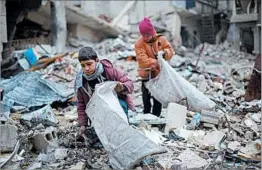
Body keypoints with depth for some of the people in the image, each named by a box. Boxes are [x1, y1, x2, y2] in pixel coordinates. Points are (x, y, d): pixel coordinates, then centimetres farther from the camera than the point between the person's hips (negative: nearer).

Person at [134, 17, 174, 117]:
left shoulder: (161, 39, -3)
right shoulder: (139, 44, -11)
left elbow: (170, 51, -1)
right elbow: (143, 59, -22)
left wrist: (165, 52, -25)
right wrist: (155, 62, -38)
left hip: (160, 73, 2)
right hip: (147, 74, -2)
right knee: (146, 96, 7)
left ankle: (156, 115, 23)